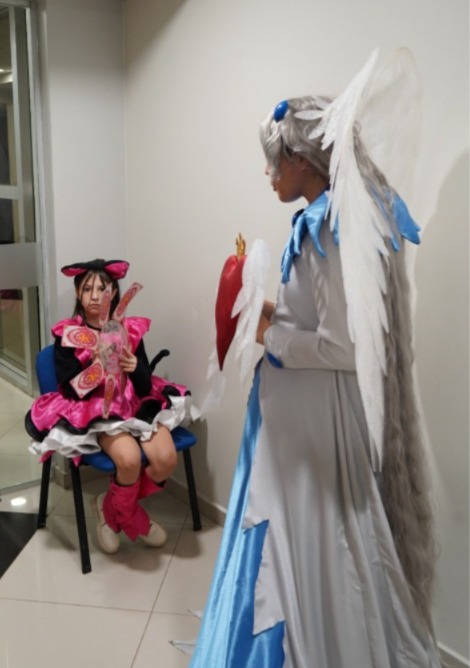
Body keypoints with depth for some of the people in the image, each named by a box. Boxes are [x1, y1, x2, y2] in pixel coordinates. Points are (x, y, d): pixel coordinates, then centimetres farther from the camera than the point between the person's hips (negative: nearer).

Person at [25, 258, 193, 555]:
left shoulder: (131, 330, 2)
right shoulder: (67, 335, -4)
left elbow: (145, 388, -2)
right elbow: (72, 391, -9)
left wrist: (135, 368, -24)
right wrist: (94, 367, -26)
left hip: (135, 404, 3)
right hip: (93, 410, -3)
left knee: (166, 459, -21)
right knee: (130, 459, -30)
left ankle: (112, 507, 9)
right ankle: (130, 515, 6)